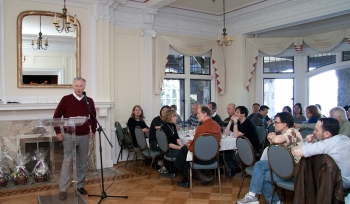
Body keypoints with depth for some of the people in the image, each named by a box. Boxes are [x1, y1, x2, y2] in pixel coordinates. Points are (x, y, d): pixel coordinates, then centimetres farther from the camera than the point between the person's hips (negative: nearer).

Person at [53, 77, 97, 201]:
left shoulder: (89, 101, 4)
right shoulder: (66, 99, -5)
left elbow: (93, 117, 15)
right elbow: (56, 116, -1)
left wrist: (93, 130, 10)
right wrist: (58, 132, -5)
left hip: (84, 136, 4)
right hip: (69, 136, -3)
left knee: (82, 163, 11)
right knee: (67, 162, -1)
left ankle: (80, 186, 25)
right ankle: (63, 190, 8)